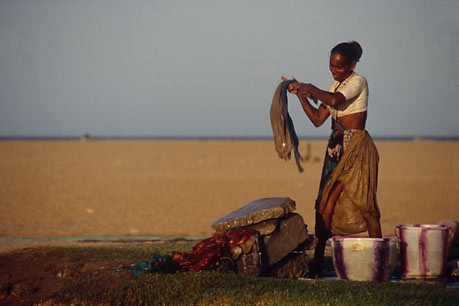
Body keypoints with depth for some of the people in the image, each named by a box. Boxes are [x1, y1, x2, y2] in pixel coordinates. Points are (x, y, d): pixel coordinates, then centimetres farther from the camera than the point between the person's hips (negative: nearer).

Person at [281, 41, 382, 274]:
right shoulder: (335, 85, 16)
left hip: (357, 149, -7)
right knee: (325, 207, 1)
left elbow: (335, 100, -28)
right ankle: (318, 261, 4)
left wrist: (310, 89, -14)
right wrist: (300, 94, 7)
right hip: (336, 149, 7)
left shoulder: (358, 82, -9)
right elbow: (318, 119, 16)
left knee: (364, 205, -9)